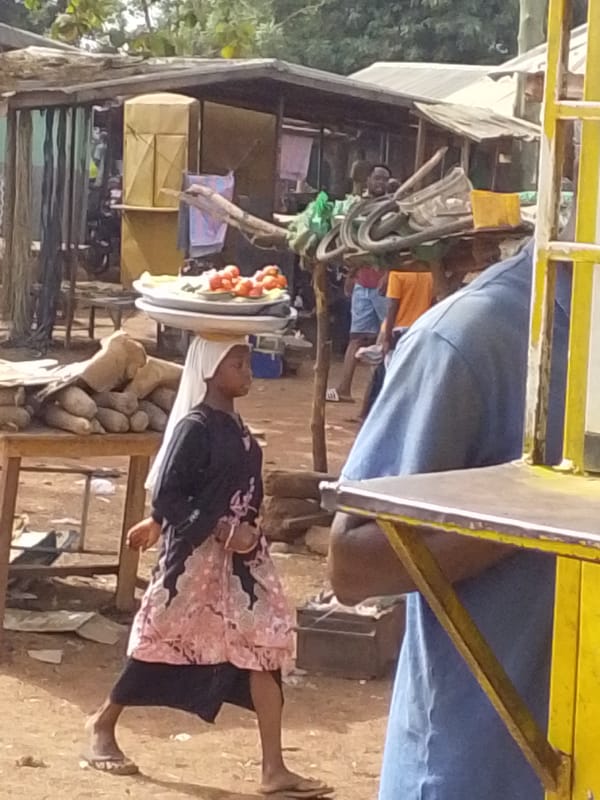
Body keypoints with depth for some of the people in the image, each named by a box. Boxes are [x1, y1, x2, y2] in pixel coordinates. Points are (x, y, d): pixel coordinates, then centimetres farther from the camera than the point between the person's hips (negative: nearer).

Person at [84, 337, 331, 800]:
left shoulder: (234, 426, 9)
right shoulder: (195, 427, -15)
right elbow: (167, 497, -18)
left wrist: (158, 524, 22)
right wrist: (220, 530, -22)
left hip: (240, 556, 7)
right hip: (195, 556, -7)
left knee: (265, 648, -2)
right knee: (162, 643, 6)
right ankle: (103, 726, 30)